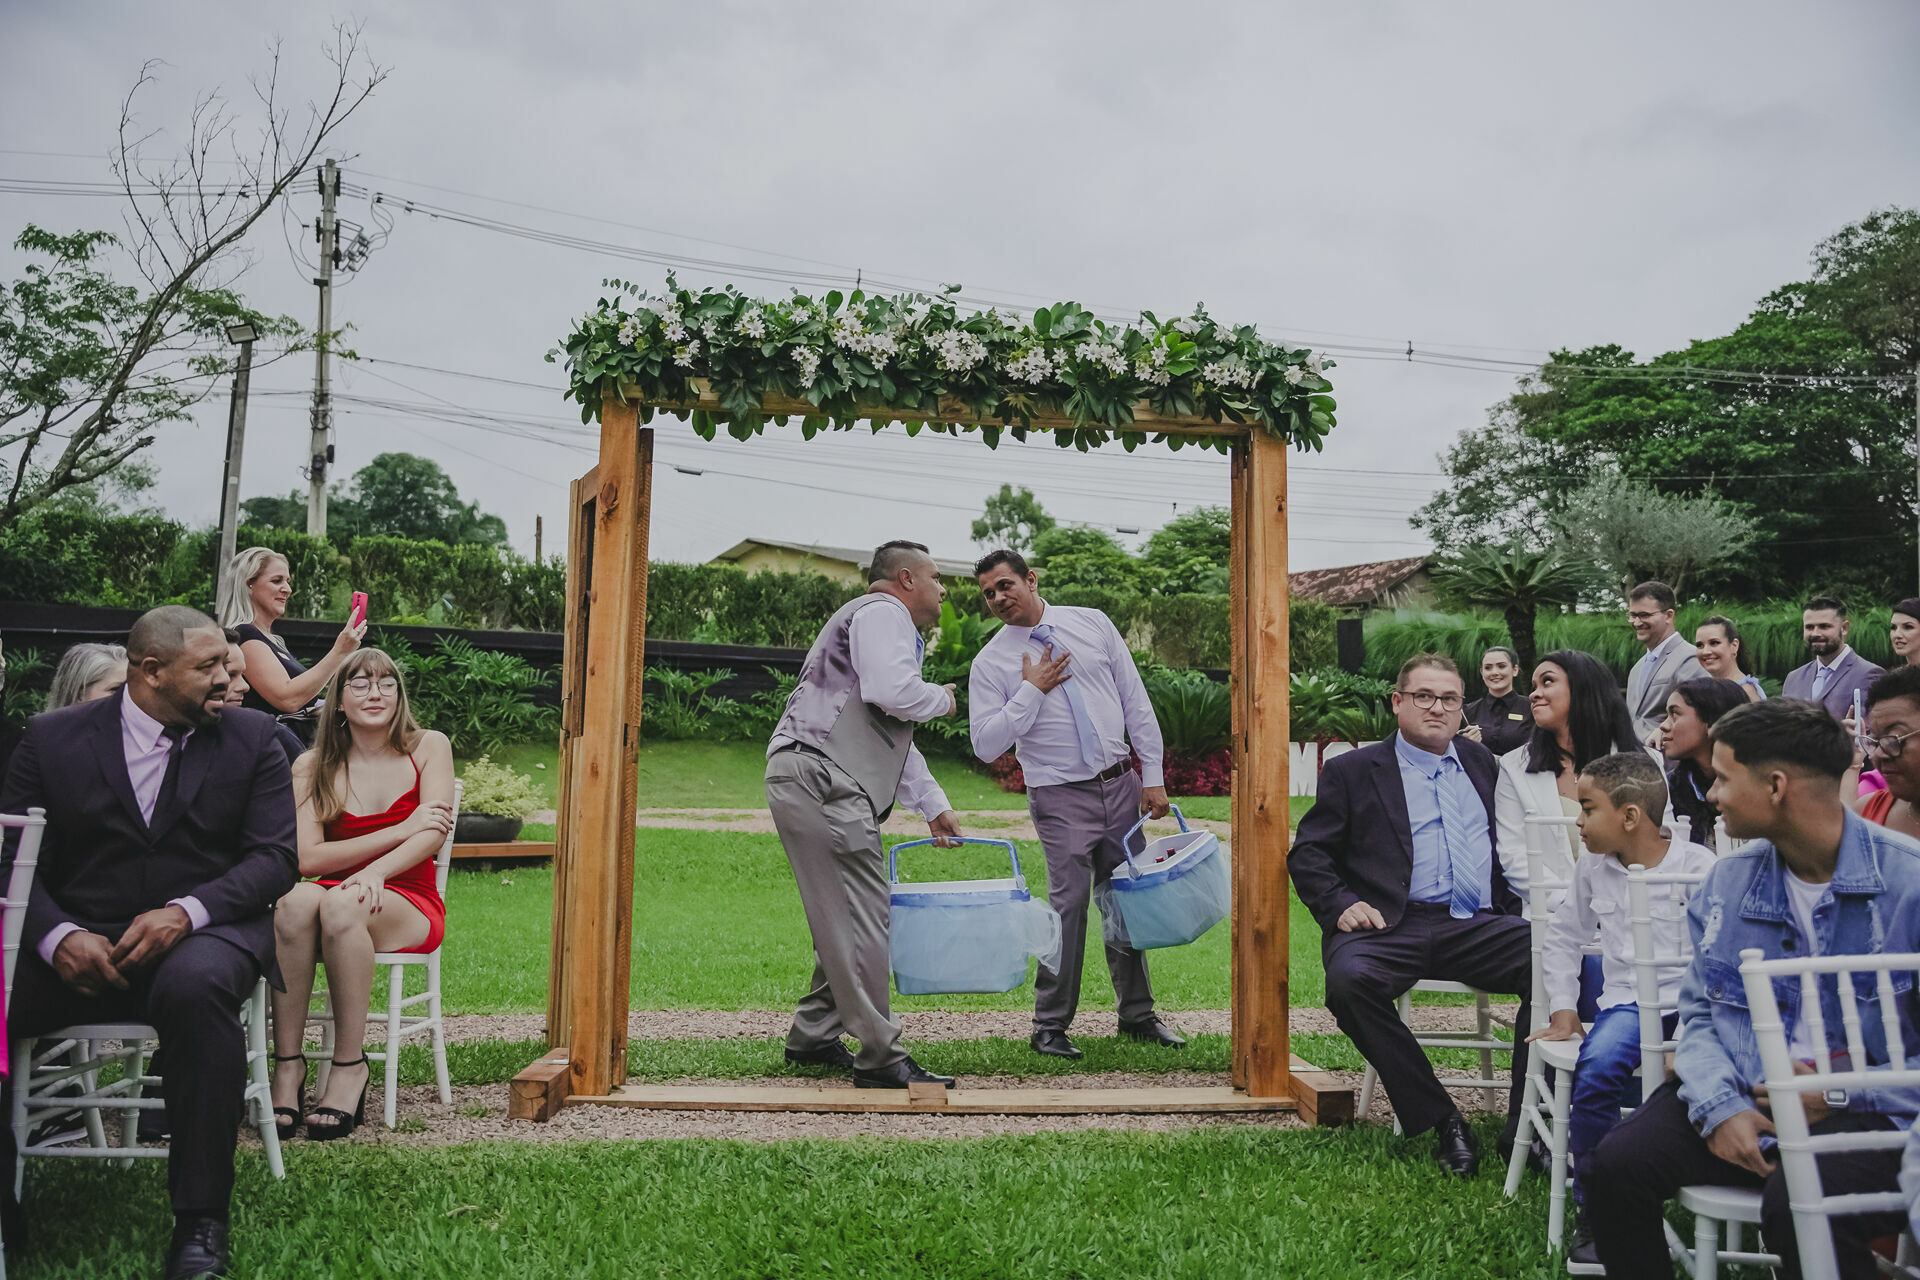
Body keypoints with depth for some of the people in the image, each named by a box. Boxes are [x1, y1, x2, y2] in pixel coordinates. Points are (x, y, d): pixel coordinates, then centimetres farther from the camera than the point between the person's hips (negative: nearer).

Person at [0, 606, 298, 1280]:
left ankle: (199, 1222, -26)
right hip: (80, 942, 2)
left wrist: (185, 913, -19)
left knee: (195, 987, -36)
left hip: (202, 933, -2)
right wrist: (58, 938, -18)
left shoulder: (252, 738, 5)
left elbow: (275, 857, -2)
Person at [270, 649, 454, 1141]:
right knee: (296, 901, -33)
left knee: (340, 904, -34)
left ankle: (350, 1066, -25)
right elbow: (307, 858, -6)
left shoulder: (429, 747, 5)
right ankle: (287, 1063, -27)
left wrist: (377, 871, -26)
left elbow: (434, 834, -7)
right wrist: (401, 831, -12)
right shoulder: (312, 767, 6)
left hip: (410, 904, -1)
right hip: (335, 893, 2)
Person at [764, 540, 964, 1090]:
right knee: (862, 916, -10)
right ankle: (879, 1057, -7)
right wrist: (942, 698, -1)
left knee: (844, 917, 15)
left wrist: (934, 806, 32)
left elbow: (896, 741, 34)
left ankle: (812, 1036, 23)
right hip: (819, 780, -11)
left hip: (814, 785, 11)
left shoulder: (891, 626, 32)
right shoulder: (881, 612, -2)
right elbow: (892, 692, -21)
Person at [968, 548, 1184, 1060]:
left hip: (1121, 784, 3)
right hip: (1060, 794, -3)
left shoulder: (1093, 624, 5)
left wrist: (1153, 777, 2)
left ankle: (1137, 1014, 25)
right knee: (1069, 902, -11)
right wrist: (1031, 691, -13)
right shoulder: (990, 662, -1)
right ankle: (1050, 1026, 2)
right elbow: (986, 745, -7)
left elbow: (1136, 702, 6)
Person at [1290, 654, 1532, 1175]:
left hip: (1477, 926, 3)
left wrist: (1523, 908, 8)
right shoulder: (1352, 771, 11)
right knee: (1349, 980, -34)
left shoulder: (1481, 762, 23)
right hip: (1392, 924, -2)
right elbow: (1307, 854, 7)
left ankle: (1523, 1128, -14)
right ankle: (1439, 1120, -18)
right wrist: (1341, 905, -11)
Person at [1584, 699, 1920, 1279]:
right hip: (1740, 1098, 5)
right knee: (1615, 1167, -19)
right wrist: (1719, 1105, -7)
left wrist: (1842, 1095, -14)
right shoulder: (1725, 882, 9)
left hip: (1869, 1114, -4)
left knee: (1797, 1208, -36)